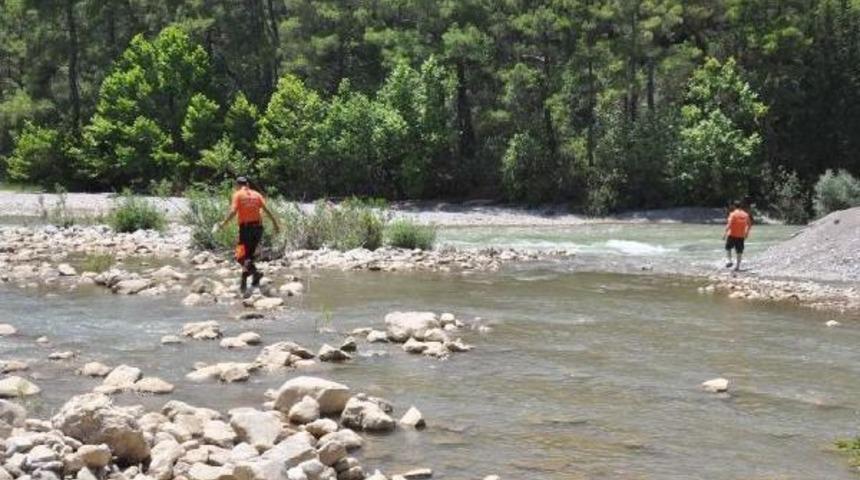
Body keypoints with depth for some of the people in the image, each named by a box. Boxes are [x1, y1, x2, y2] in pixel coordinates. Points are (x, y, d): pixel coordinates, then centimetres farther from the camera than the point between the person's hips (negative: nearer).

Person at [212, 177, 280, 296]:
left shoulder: (237, 195, 0)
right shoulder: (256, 194, 11)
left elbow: (233, 211, -12)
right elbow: (266, 209, 3)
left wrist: (223, 223, -6)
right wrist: (275, 223, 6)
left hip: (245, 227, -5)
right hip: (258, 226, 5)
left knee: (242, 255, 0)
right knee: (250, 254, 15)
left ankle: (255, 272, -26)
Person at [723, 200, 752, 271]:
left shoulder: (733, 214, -10)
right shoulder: (745, 215, 6)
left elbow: (729, 224, -19)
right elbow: (749, 225, 14)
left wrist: (725, 233, -18)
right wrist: (747, 232, 28)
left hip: (732, 235, -4)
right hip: (741, 236, 4)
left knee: (728, 248, 13)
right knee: (739, 251, 8)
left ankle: (729, 260, -3)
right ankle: (738, 265, 8)